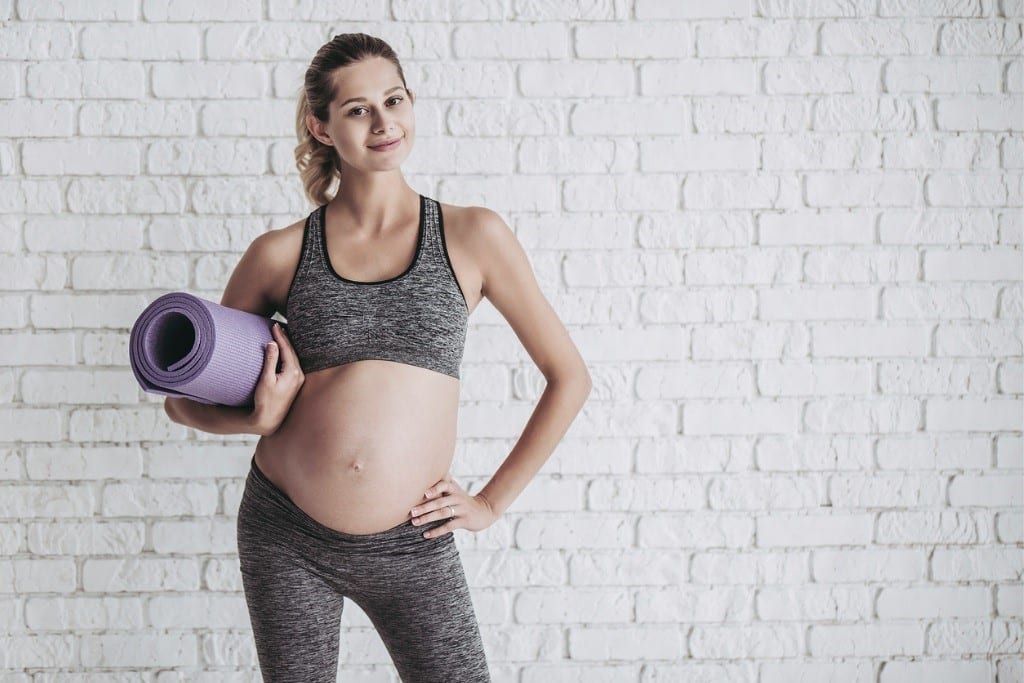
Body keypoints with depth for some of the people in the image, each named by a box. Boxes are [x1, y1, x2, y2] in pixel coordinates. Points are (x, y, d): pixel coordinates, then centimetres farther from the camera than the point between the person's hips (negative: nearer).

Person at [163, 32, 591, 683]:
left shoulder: (471, 236, -1)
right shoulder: (280, 255, 0)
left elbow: (569, 377, 5)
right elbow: (186, 397, 10)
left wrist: (492, 501, 3)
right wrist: (258, 419, -11)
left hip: (410, 549, -1)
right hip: (286, 537, 1)